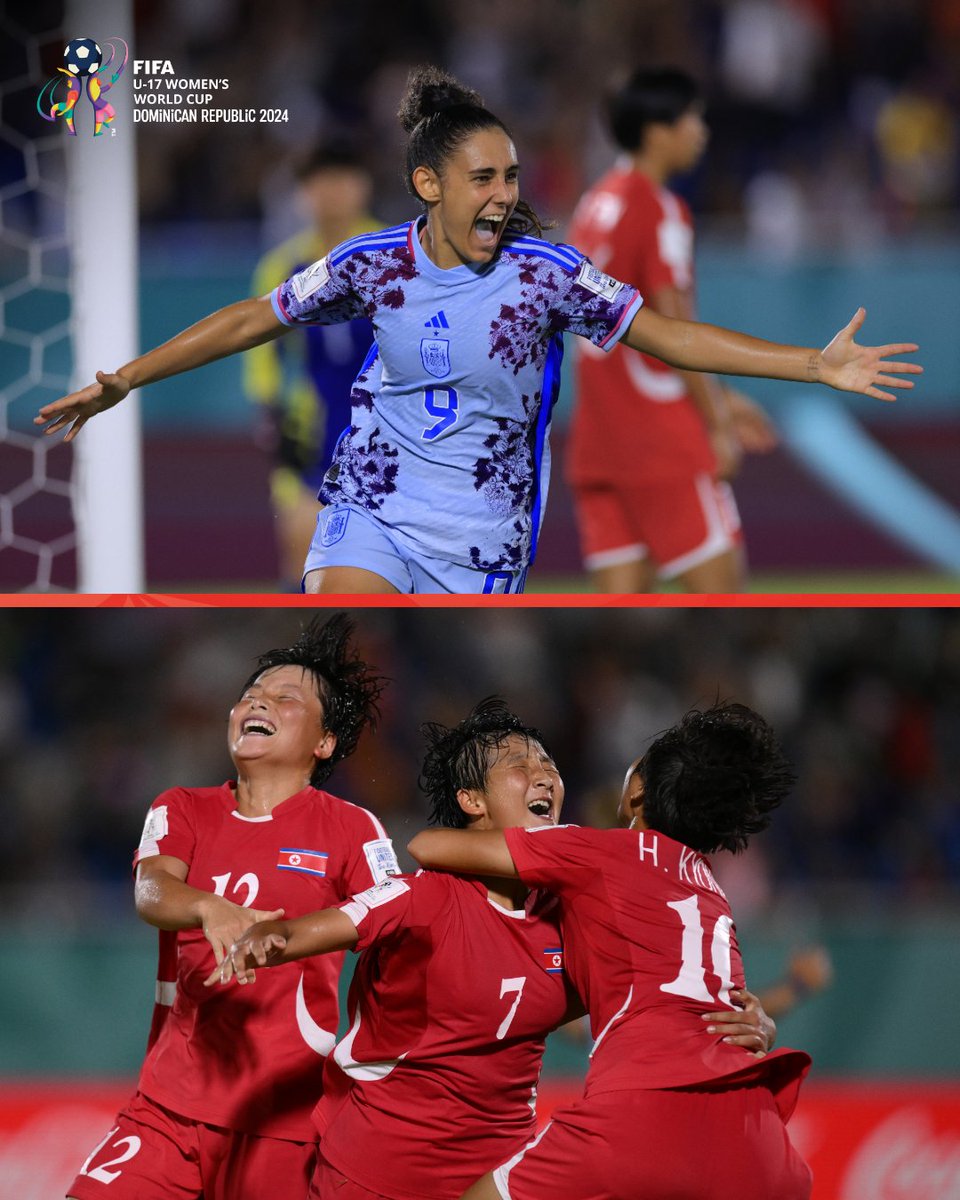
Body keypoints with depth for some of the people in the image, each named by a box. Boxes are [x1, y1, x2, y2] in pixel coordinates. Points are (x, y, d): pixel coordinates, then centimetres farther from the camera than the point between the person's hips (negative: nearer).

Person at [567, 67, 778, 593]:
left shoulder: (596, 204, 16)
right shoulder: (660, 210, -11)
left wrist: (719, 399, 25)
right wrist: (715, 423, -10)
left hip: (596, 441, 8)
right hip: (661, 442, -8)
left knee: (624, 595, 5)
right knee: (719, 580, -2)